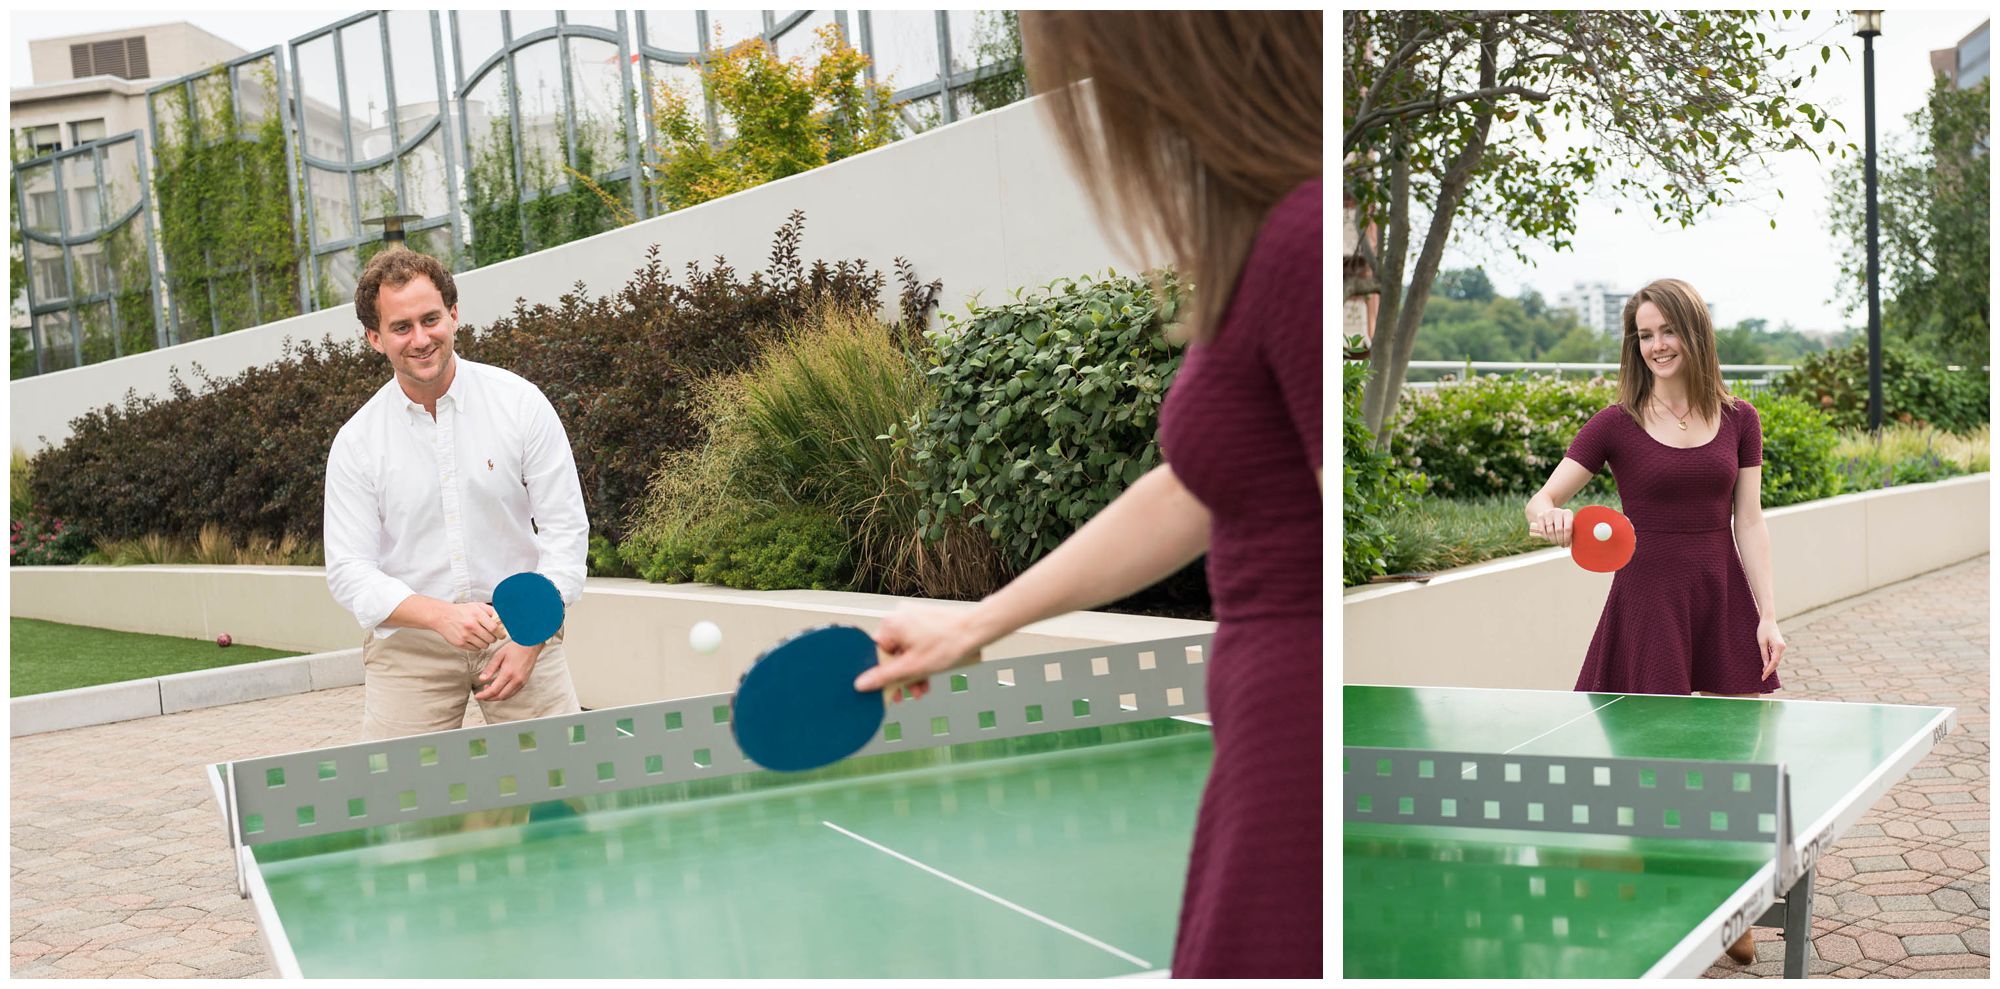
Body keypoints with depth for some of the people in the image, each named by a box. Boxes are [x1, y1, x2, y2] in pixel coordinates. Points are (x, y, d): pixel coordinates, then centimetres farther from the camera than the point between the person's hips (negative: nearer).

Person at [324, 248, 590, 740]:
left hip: (519, 626, 0)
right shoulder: (356, 442, -2)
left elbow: (566, 529, -2)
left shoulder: (520, 401, -3)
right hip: (407, 643, 1)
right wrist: (440, 615, -22)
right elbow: (349, 570, -5)